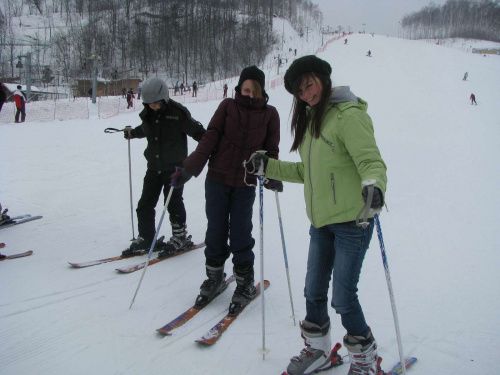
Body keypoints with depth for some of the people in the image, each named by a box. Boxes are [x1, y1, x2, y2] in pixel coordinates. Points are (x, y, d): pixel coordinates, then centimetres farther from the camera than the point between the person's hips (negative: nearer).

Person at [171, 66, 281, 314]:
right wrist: (190, 167, -12)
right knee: (215, 230, 8)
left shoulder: (269, 114, 1)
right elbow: (210, 138, -3)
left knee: (240, 233, 2)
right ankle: (214, 277, 27)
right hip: (217, 179, 1)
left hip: (245, 184, -1)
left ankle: (245, 283, 21)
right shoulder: (227, 106, 1)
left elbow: (271, 150, 3)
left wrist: (273, 177, -14)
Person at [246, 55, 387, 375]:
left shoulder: (348, 115, -13)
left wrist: (373, 185, -43)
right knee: (314, 291, 14)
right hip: (321, 222, 8)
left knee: (343, 297, 0)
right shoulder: (312, 118, 14)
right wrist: (269, 166, 12)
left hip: (352, 220, -8)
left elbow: (372, 161, -22)